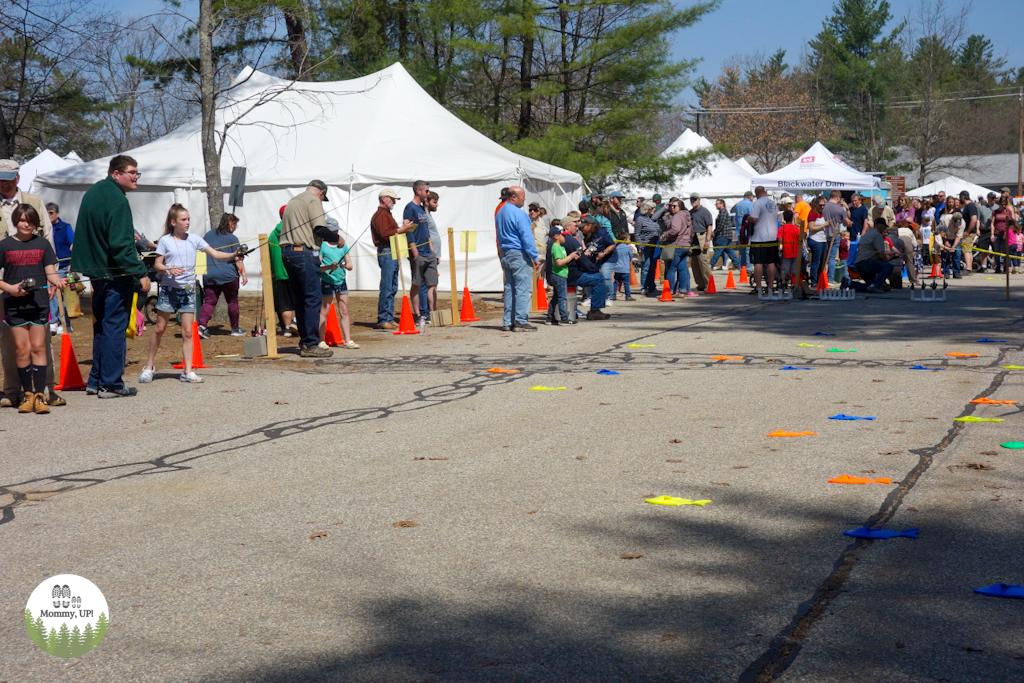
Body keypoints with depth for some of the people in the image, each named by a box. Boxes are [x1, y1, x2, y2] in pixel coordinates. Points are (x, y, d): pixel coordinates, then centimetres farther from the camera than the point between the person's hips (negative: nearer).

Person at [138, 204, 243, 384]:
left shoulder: (194, 239, 5)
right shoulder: (165, 241, -1)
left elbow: (215, 254, 0)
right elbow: (157, 264, -1)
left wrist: (233, 255, -16)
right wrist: (169, 269, -21)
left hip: (188, 290, 2)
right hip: (169, 289, -2)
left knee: (187, 332, 0)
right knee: (159, 329, 5)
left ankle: (188, 371, 3)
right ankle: (149, 366, 18)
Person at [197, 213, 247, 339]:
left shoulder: (208, 235, 12)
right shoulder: (232, 239, -3)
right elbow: (237, 258, -9)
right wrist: (243, 273, -9)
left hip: (209, 276, 4)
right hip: (228, 275, -4)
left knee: (209, 301, 2)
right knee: (232, 301, 10)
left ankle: (202, 325, -18)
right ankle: (235, 329, 18)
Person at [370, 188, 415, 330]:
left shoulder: (387, 214, 25)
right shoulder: (380, 215, -8)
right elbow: (385, 234, -19)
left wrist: (403, 228, 9)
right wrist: (401, 229, -13)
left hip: (393, 253, 11)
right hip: (386, 253, -11)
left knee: (392, 289, 10)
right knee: (386, 288, -11)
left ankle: (389, 319, 13)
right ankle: (383, 320, -9)